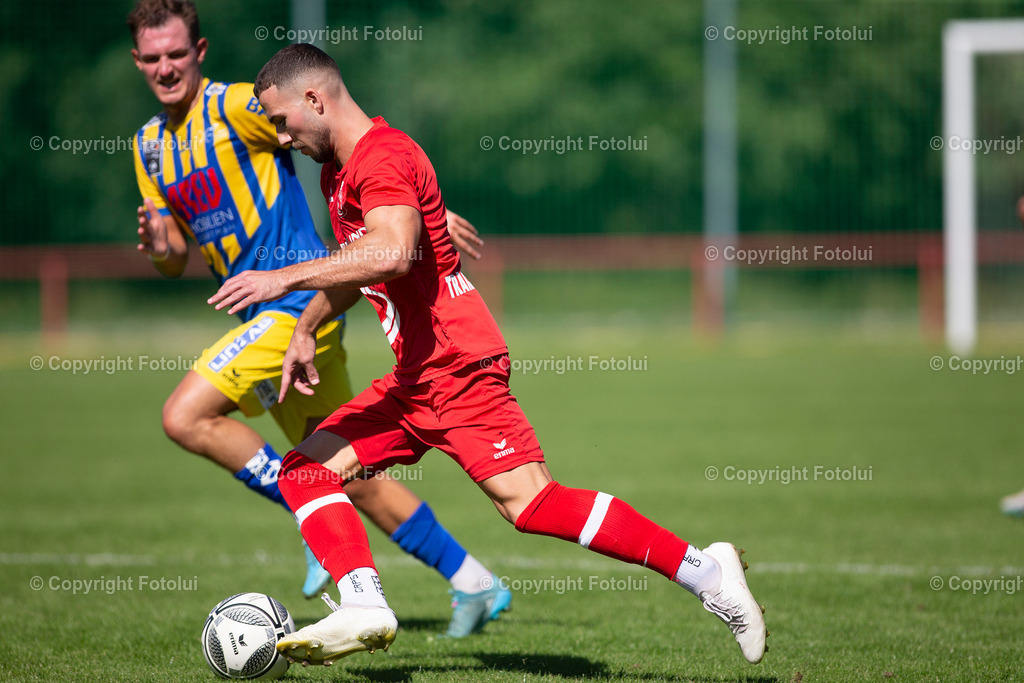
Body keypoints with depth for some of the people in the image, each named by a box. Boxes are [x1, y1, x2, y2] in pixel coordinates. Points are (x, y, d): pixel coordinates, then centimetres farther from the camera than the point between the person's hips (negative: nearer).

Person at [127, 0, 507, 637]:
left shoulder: (235, 106, -9)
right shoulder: (151, 145, 15)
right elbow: (177, 259, 19)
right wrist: (160, 246, -5)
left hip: (301, 301, -8)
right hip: (269, 313, 8)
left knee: (185, 417, -18)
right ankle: (474, 584, 16)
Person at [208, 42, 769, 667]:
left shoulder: (383, 157, -14)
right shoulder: (339, 170, 19)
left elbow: (392, 253, -33)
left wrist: (285, 279, -32)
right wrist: (305, 331, 38)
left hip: (458, 367, -10)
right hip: (414, 375, 10)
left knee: (531, 504, -18)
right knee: (305, 469, 2)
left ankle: (703, 570, -14)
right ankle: (364, 608, -12)